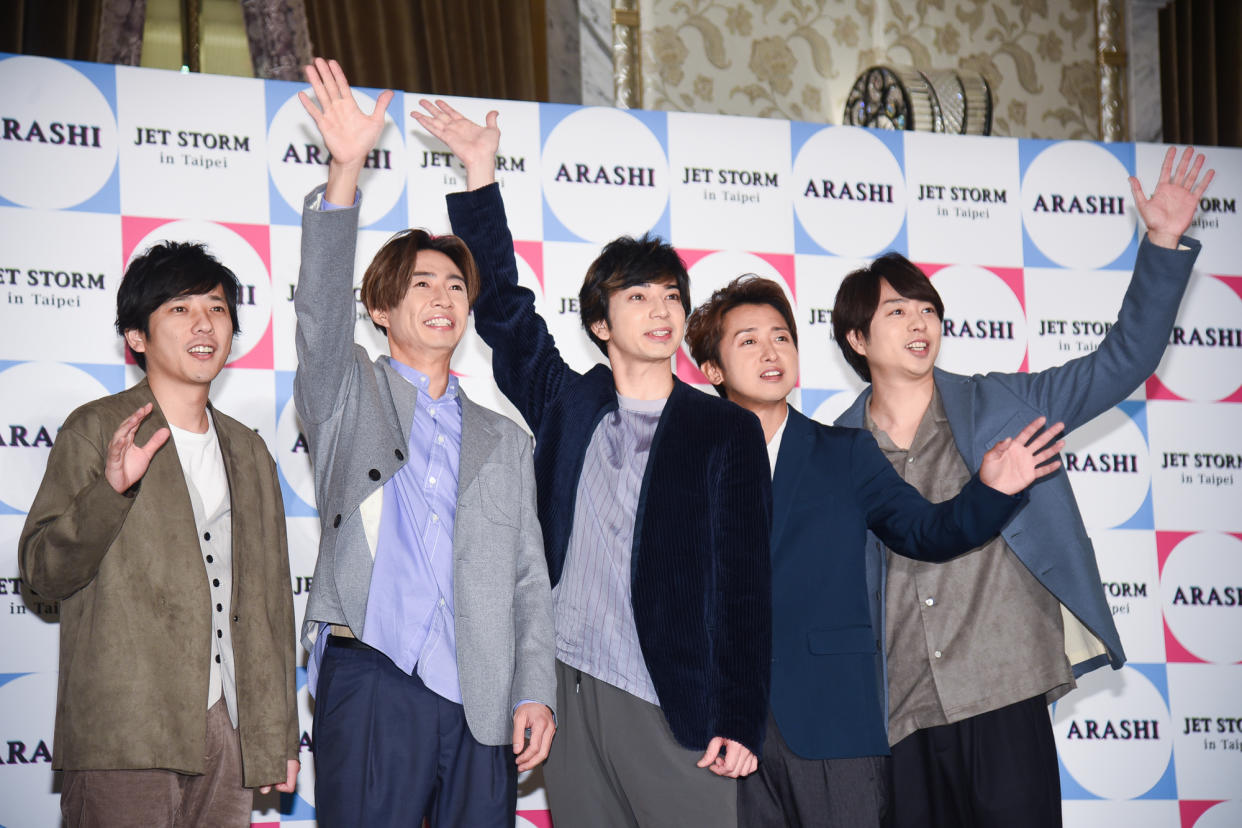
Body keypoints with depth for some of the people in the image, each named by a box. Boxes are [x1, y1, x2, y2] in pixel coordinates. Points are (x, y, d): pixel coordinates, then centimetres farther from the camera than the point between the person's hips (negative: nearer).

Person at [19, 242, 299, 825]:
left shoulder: (249, 453, 18)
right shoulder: (95, 431, 2)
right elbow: (43, 571, -5)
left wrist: (278, 735, 17)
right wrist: (110, 488, -21)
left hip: (227, 733, 5)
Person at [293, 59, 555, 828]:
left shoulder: (505, 440, 20)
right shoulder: (349, 395, 12)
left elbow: (529, 578, 15)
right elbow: (322, 310, -8)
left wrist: (535, 693, 1)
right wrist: (346, 172, -22)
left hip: (481, 704, 3)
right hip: (371, 684, -3)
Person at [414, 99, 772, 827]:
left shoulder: (727, 431, 3)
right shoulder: (567, 406, 11)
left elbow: (745, 584, -1)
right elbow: (502, 308, 13)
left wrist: (740, 723, -7)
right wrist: (481, 177, 7)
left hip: (676, 711, -3)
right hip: (570, 695, 3)